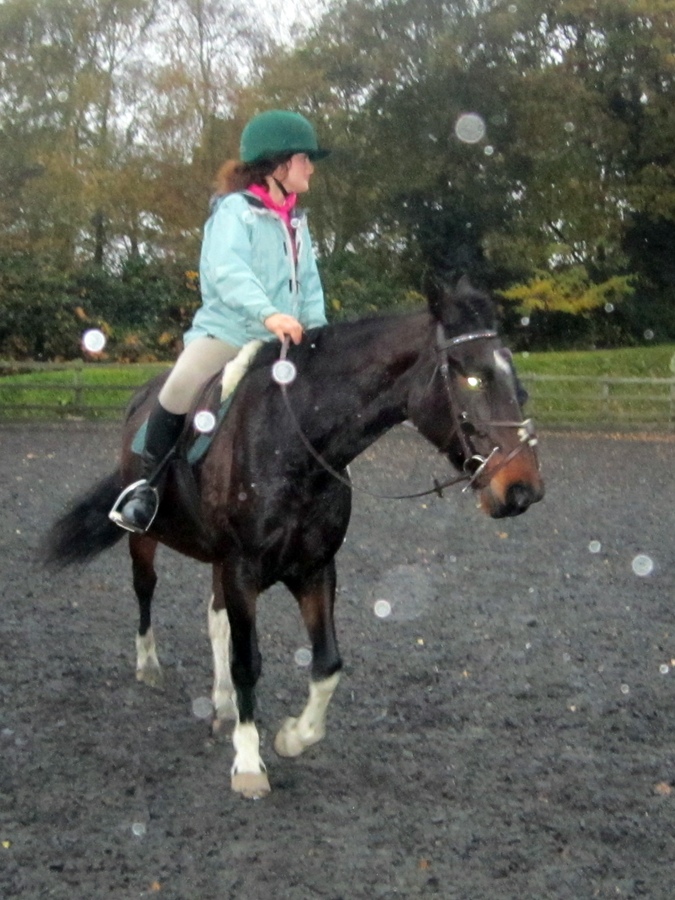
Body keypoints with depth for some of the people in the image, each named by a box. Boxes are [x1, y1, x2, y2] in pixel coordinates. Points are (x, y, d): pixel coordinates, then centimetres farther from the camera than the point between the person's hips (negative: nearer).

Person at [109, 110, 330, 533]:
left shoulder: (296, 221, 13)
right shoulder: (235, 209, -10)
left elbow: (310, 284, 13)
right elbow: (226, 269, -27)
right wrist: (268, 313, -42)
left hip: (279, 343, 7)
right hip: (225, 332, -7)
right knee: (181, 387, -31)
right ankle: (149, 484, -12)